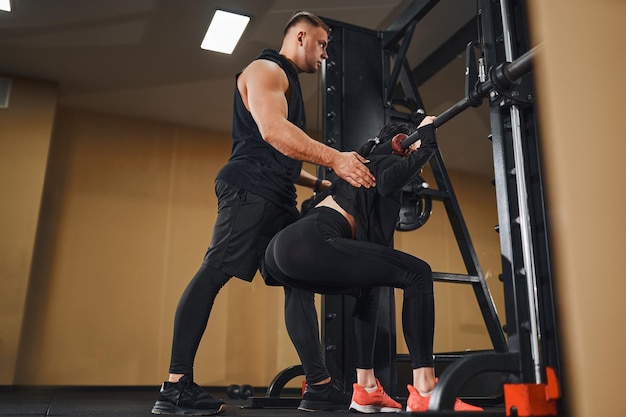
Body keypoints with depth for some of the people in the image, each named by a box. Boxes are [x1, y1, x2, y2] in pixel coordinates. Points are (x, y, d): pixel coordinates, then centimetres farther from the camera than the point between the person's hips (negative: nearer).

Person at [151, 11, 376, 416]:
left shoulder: (288, 84, 29)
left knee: (301, 281, 5)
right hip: (250, 189, -10)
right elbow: (272, 132, -20)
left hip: (278, 199, 10)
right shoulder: (265, 70, 0)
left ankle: (320, 384, 8)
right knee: (214, 274, -13)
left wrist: (321, 183, 24)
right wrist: (335, 158, -23)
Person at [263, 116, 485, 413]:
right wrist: (426, 143, -5)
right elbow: (387, 182, -15)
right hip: (308, 244, -10)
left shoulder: (366, 163, 34)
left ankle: (365, 389, 24)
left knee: (367, 287, 29)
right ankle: (425, 393, -8)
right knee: (417, 274, -5)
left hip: (283, 248, 10)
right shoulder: (386, 158, 11)